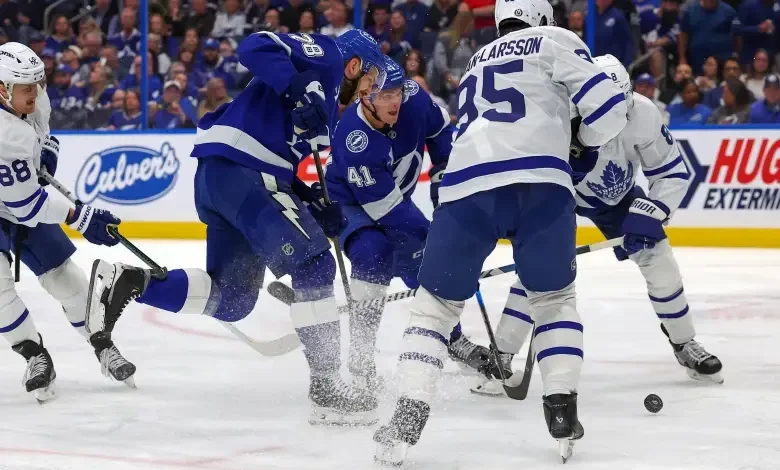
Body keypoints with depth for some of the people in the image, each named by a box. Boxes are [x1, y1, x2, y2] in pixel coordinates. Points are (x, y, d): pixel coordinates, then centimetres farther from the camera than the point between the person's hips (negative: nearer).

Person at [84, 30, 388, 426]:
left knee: (232, 299, 10)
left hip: (221, 175, 10)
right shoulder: (325, 56, 3)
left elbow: (298, 177, 25)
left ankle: (127, 282, 9)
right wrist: (302, 88, -21)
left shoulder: (327, 112, 29)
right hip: (236, 167, -10)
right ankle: (325, 386, -15)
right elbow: (255, 47, -12)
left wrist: (331, 217, 12)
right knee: (313, 263, -13)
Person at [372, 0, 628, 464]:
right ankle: (562, 409, 7)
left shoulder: (477, 64, 34)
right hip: (539, 182, -3)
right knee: (554, 297, 20)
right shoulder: (555, 41, 17)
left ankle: (410, 415, -1)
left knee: (436, 302, 15)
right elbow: (607, 107, 7)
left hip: (467, 184, 3)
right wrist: (579, 139, 27)